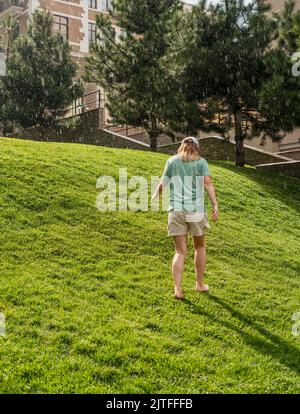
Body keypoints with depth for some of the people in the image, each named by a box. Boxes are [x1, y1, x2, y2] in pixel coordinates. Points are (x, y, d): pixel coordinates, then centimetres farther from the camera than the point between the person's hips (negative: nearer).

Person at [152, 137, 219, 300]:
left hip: (176, 211, 1)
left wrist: (154, 196, 25)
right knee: (200, 247, 20)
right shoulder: (201, 162, 5)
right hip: (196, 210, -1)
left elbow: (163, 184, 7)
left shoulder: (172, 161, 10)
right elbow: (208, 183, -9)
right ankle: (200, 284, 29)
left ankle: (178, 289, -6)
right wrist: (215, 205, -14)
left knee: (180, 251, 5)